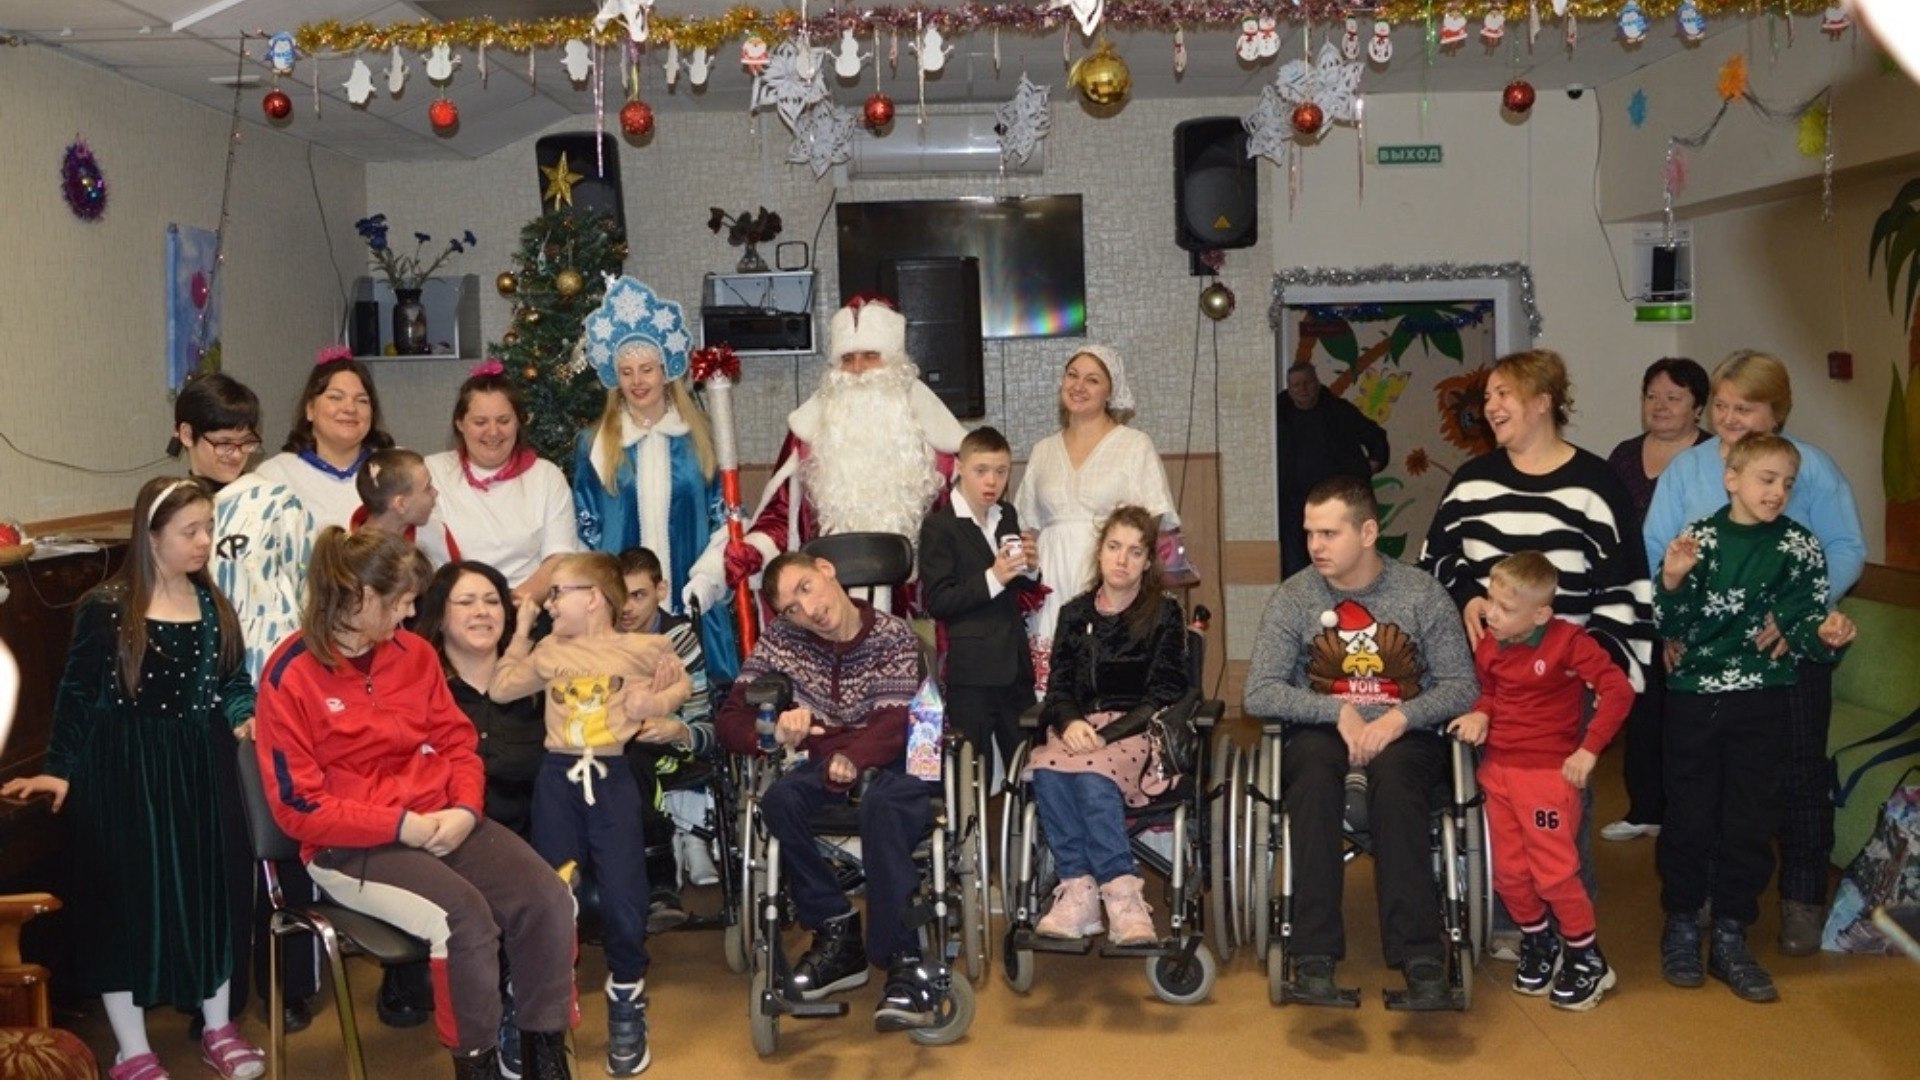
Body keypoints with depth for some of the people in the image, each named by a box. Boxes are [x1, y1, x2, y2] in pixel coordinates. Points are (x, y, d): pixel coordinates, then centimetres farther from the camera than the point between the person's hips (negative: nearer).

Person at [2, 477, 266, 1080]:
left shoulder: (213, 605, 6)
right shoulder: (106, 607, -9)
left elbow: (234, 681, 9)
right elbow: (76, 696, -6)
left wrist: (246, 717, -10)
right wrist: (61, 770, -11)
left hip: (195, 767, 5)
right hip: (121, 773, -5)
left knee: (207, 889, 10)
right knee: (124, 896, 2)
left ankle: (218, 1030, 24)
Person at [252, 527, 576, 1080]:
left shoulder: (413, 652, 7)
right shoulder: (292, 675, -10)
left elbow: (457, 741, 12)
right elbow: (300, 808, -11)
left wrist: (465, 809, -8)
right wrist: (401, 825, -18)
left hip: (442, 822, 5)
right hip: (350, 846, -5)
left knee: (547, 899, -17)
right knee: (464, 917, -31)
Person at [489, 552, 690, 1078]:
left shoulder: (643, 647, 2)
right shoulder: (548, 651, 14)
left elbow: (682, 684, 12)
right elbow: (500, 688, 13)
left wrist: (655, 704, -7)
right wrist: (521, 629, 15)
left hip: (614, 776, -3)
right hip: (559, 776, 4)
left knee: (623, 893, -6)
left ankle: (626, 1000, 15)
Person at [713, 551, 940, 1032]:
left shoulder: (894, 636, -8)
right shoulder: (781, 639, -1)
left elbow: (893, 725, -21)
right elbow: (729, 719, -6)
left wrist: (854, 758, -43)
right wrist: (772, 732, -30)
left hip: (892, 765, -3)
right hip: (823, 767, 3)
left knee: (881, 805, -38)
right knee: (780, 799, -31)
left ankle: (905, 962, -34)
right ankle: (838, 935, -19)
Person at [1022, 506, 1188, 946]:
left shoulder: (1164, 615, 7)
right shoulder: (1074, 614, 18)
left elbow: (1163, 698, -1)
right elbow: (1058, 688, 12)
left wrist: (1104, 734, -15)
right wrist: (1071, 723, -13)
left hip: (1139, 735, -3)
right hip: (1078, 732, 3)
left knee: (1091, 773, -36)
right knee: (1047, 771, -31)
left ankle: (1081, 889, -34)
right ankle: (1120, 891, -31)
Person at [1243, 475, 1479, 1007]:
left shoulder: (1422, 593, 3)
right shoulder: (1294, 597, 2)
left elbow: (1462, 686, 0)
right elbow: (1258, 693, -4)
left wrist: (1402, 716, -18)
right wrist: (1339, 710, -16)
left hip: (1404, 732, 0)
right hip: (1320, 730, 0)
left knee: (1393, 780, -36)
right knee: (1315, 778, -35)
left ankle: (1419, 953, -35)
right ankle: (1315, 954, -35)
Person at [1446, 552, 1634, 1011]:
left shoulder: (1568, 642, -15)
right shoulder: (1488, 646, 2)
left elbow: (1618, 690, -20)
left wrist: (1589, 749, -21)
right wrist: (1479, 714, -5)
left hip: (1549, 771, -6)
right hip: (1498, 769, 6)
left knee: (1554, 871, -2)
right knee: (1508, 872, 10)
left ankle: (1587, 958, 18)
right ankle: (1537, 942, 34)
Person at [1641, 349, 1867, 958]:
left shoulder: (1810, 467, -1)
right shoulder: (1686, 468, 5)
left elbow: (1847, 549, -8)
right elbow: (1654, 552, 0)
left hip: (1790, 650, -2)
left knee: (1798, 775, 6)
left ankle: (1802, 899, 22)